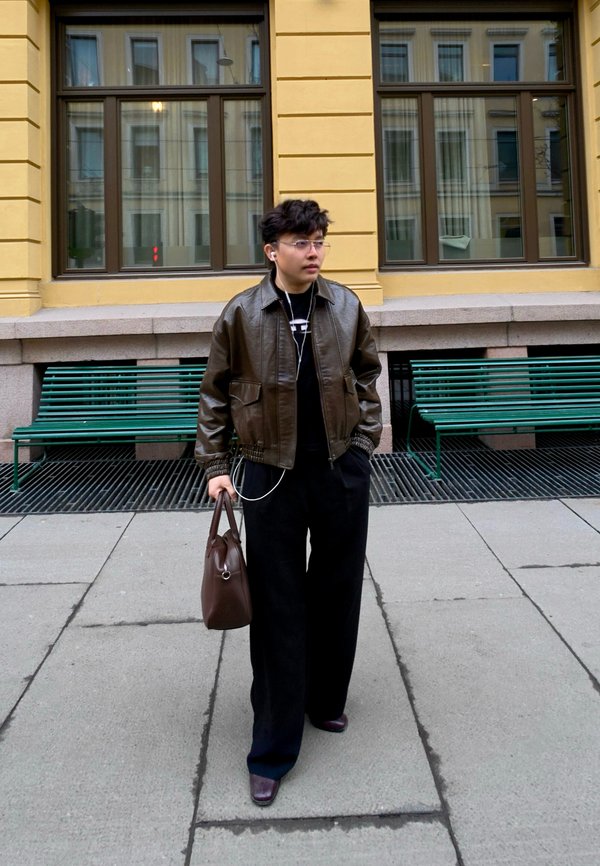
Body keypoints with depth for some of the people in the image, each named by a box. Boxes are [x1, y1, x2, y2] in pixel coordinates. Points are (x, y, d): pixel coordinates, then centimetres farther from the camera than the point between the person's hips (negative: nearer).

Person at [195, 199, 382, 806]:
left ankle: (326, 702, 37)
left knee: (337, 594, 13)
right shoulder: (241, 314, -4)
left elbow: (367, 376, 14)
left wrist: (363, 442, 5)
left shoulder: (346, 307, 3)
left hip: (341, 468, 3)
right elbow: (215, 392, 3)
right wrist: (214, 465, -1)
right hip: (271, 473, -2)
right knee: (277, 606, 2)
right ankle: (272, 752, 14)